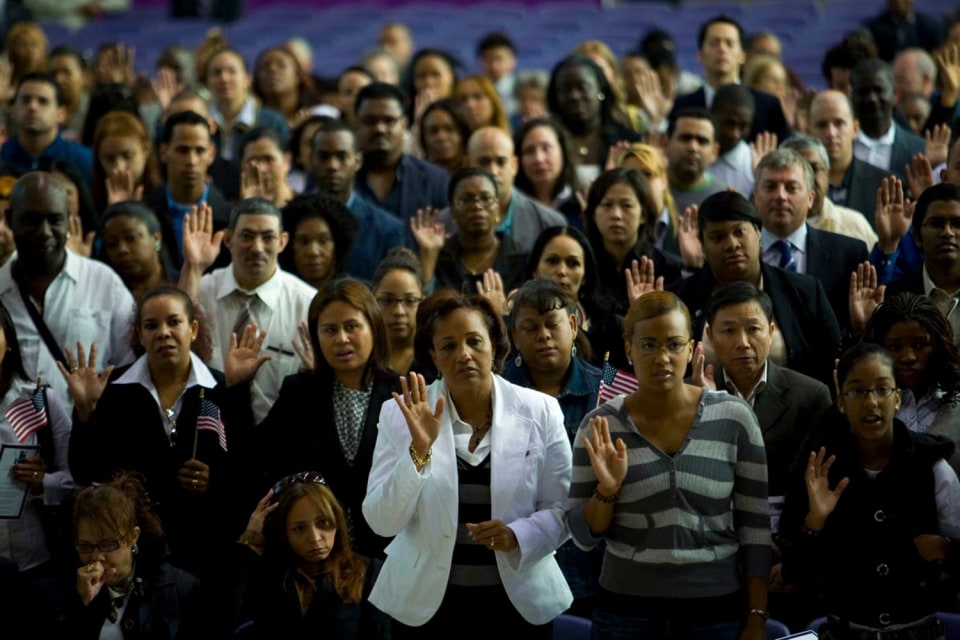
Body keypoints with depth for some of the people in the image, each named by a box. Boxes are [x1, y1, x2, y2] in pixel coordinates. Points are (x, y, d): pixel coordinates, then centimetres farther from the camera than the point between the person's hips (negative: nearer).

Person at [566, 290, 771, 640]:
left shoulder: (733, 417, -5)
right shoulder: (601, 425, -3)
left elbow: (756, 527, -1)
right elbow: (583, 536, 1)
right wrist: (607, 490, -17)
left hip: (718, 610, 0)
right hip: (626, 611, 1)